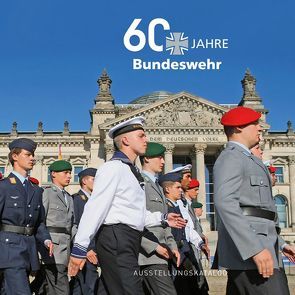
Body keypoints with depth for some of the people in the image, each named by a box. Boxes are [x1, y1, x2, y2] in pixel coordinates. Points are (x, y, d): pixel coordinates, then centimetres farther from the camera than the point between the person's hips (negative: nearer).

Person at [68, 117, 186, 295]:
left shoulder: (131, 170, 20)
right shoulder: (113, 167, -10)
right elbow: (95, 209, -16)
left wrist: (163, 218, 20)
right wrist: (80, 248, -19)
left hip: (129, 243, 10)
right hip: (117, 240, -10)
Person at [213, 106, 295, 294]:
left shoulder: (246, 160, 25)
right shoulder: (230, 157, -6)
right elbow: (225, 203, -21)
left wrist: (278, 243, 21)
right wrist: (255, 248, -28)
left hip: (251, 248, 10)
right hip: (248, 250, -10)